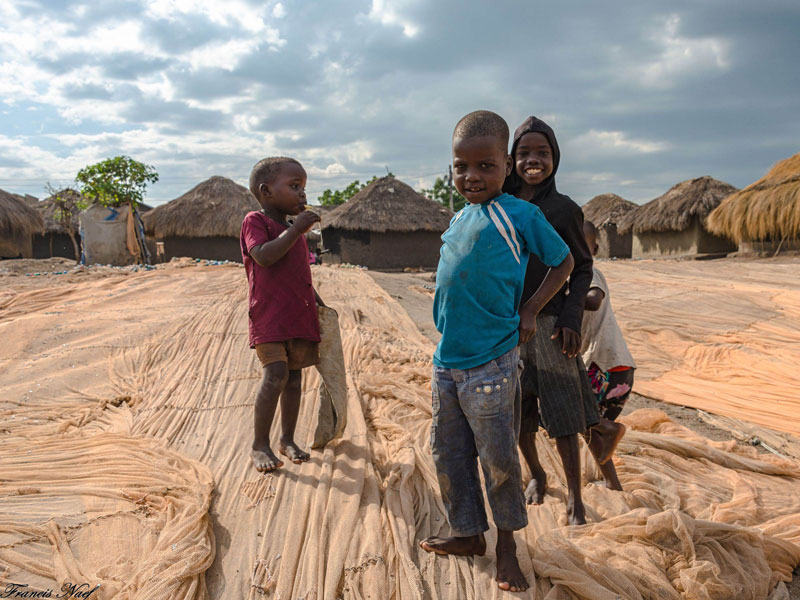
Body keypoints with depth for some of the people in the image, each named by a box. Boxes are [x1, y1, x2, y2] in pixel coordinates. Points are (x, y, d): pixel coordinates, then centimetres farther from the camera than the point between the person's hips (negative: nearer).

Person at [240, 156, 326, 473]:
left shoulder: (294, 230, 19)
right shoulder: (255, 221, -3)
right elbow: (264, 256, -22)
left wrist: (317, 301, 20)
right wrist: (296, 229, -18)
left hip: (299, 317, 7)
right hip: (269, 316, -7)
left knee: (294, 377, 9)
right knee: (276, 374, -16)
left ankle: (287, 439, 22)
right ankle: (260, 445, -3)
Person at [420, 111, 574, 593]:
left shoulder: (520, 215, -7)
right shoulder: (459, 219, 11)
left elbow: (563, 262, 4)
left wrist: (530, 310, -4)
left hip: (491, 363, -6)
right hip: (446, 359, 7)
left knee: (498, 458, 4)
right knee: (449, 454, 15)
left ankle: (508, 543, 25)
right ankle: (468, 533, 33)